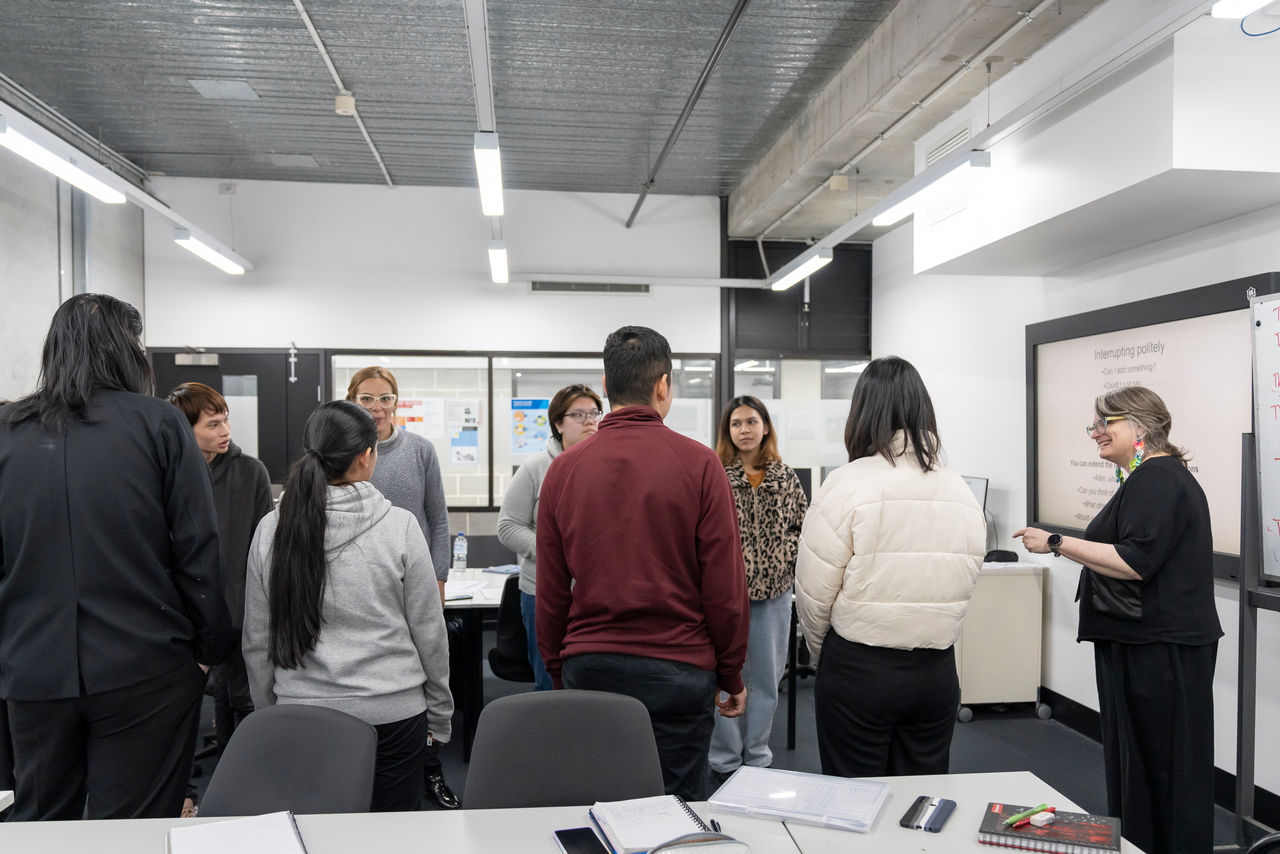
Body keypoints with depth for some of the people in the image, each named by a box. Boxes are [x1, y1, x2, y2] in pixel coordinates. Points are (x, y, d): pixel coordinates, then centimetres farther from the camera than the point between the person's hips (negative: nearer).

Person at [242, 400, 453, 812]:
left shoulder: (271, 530, -3)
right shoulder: (400, 526, -11)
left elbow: (257, 641, 5)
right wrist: (439, 715, 9)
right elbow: (429, 632, -4)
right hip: (393, 713, -2)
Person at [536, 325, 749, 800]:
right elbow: (725, 586, -7)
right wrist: (732, 676, 5)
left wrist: (558, 672, 15)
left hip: (588, 667, 3)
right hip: (678, 669, -2)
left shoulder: (564, 468, 0)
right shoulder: (699, 464, -8)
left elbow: (551, 591, 4)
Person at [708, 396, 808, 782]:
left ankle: (757, 756, 27)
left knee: (767, 677, 12)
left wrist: (786, 552, -3)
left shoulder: (785, 476, 7)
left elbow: (804, 525, 13)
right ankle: (725, 760, 20)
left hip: (773, 591, 4)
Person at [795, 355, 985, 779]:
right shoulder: (962, 492, 0)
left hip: (857, 669, -4)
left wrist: (824, 650, 9)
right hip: (937, 671, 5)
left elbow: (813, 592, -10)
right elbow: (962, 588, 7)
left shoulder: (847, 485, -15)